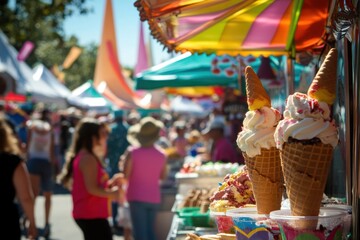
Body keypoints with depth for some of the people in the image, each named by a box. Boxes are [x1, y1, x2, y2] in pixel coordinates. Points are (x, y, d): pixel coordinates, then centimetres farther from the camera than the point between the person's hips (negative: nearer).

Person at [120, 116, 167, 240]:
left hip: (137, 197, -4)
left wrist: (123, 162, 6)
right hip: (154, 198, 4)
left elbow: (126, 175, -11)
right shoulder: (161, 154, 1)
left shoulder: (133, 152, -11)